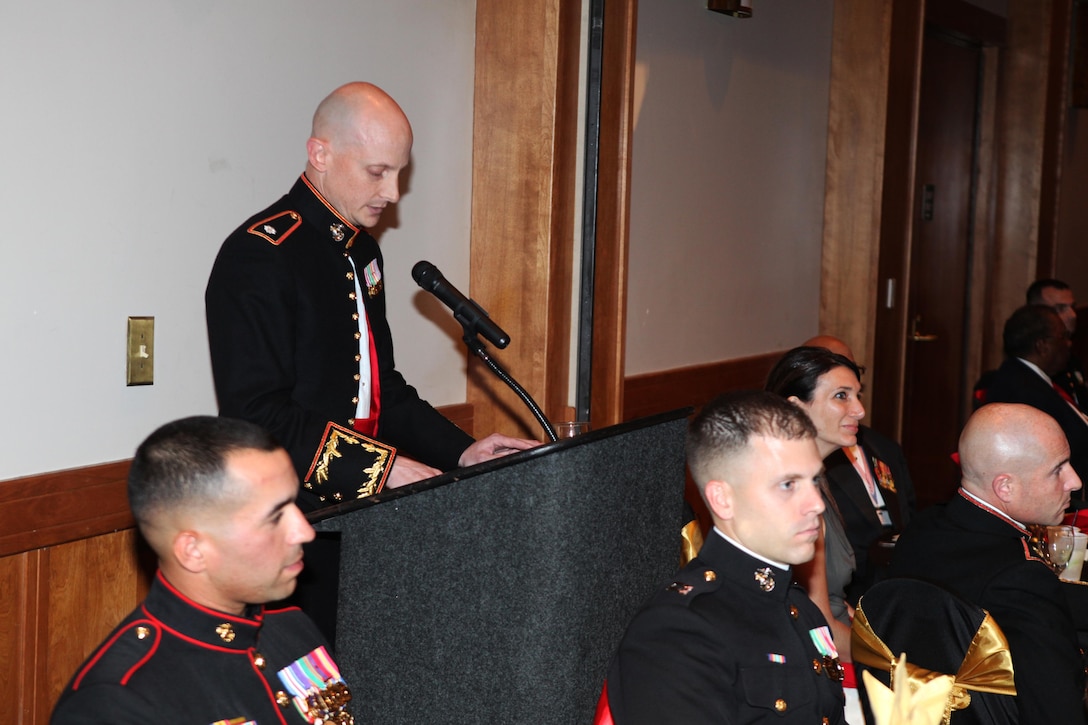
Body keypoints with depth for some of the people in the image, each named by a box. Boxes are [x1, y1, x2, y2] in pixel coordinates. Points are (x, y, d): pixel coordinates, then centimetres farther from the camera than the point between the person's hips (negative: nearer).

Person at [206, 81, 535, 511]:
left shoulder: (362, 250, 16)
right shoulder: (257, 255, -12)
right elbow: (257, 417, -17)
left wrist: (461, 454, 8)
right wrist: (383, 467, -21)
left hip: (364, 504, 8)